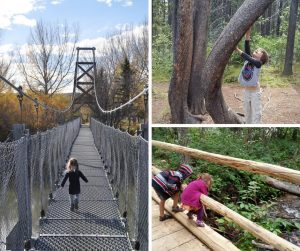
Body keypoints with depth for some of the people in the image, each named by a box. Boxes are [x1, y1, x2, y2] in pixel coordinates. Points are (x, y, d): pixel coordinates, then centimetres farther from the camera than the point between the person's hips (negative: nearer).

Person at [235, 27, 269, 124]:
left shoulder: (258, 63, -13)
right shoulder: (248, 60, 1)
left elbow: (248, 58, -29)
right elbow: (247, 48, -10)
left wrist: (238, 50, -33)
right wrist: (247, 34, -18)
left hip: (255, 92, -6)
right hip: (246, 91, 6)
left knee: (256, 114, 1)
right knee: (247, 113, 17)